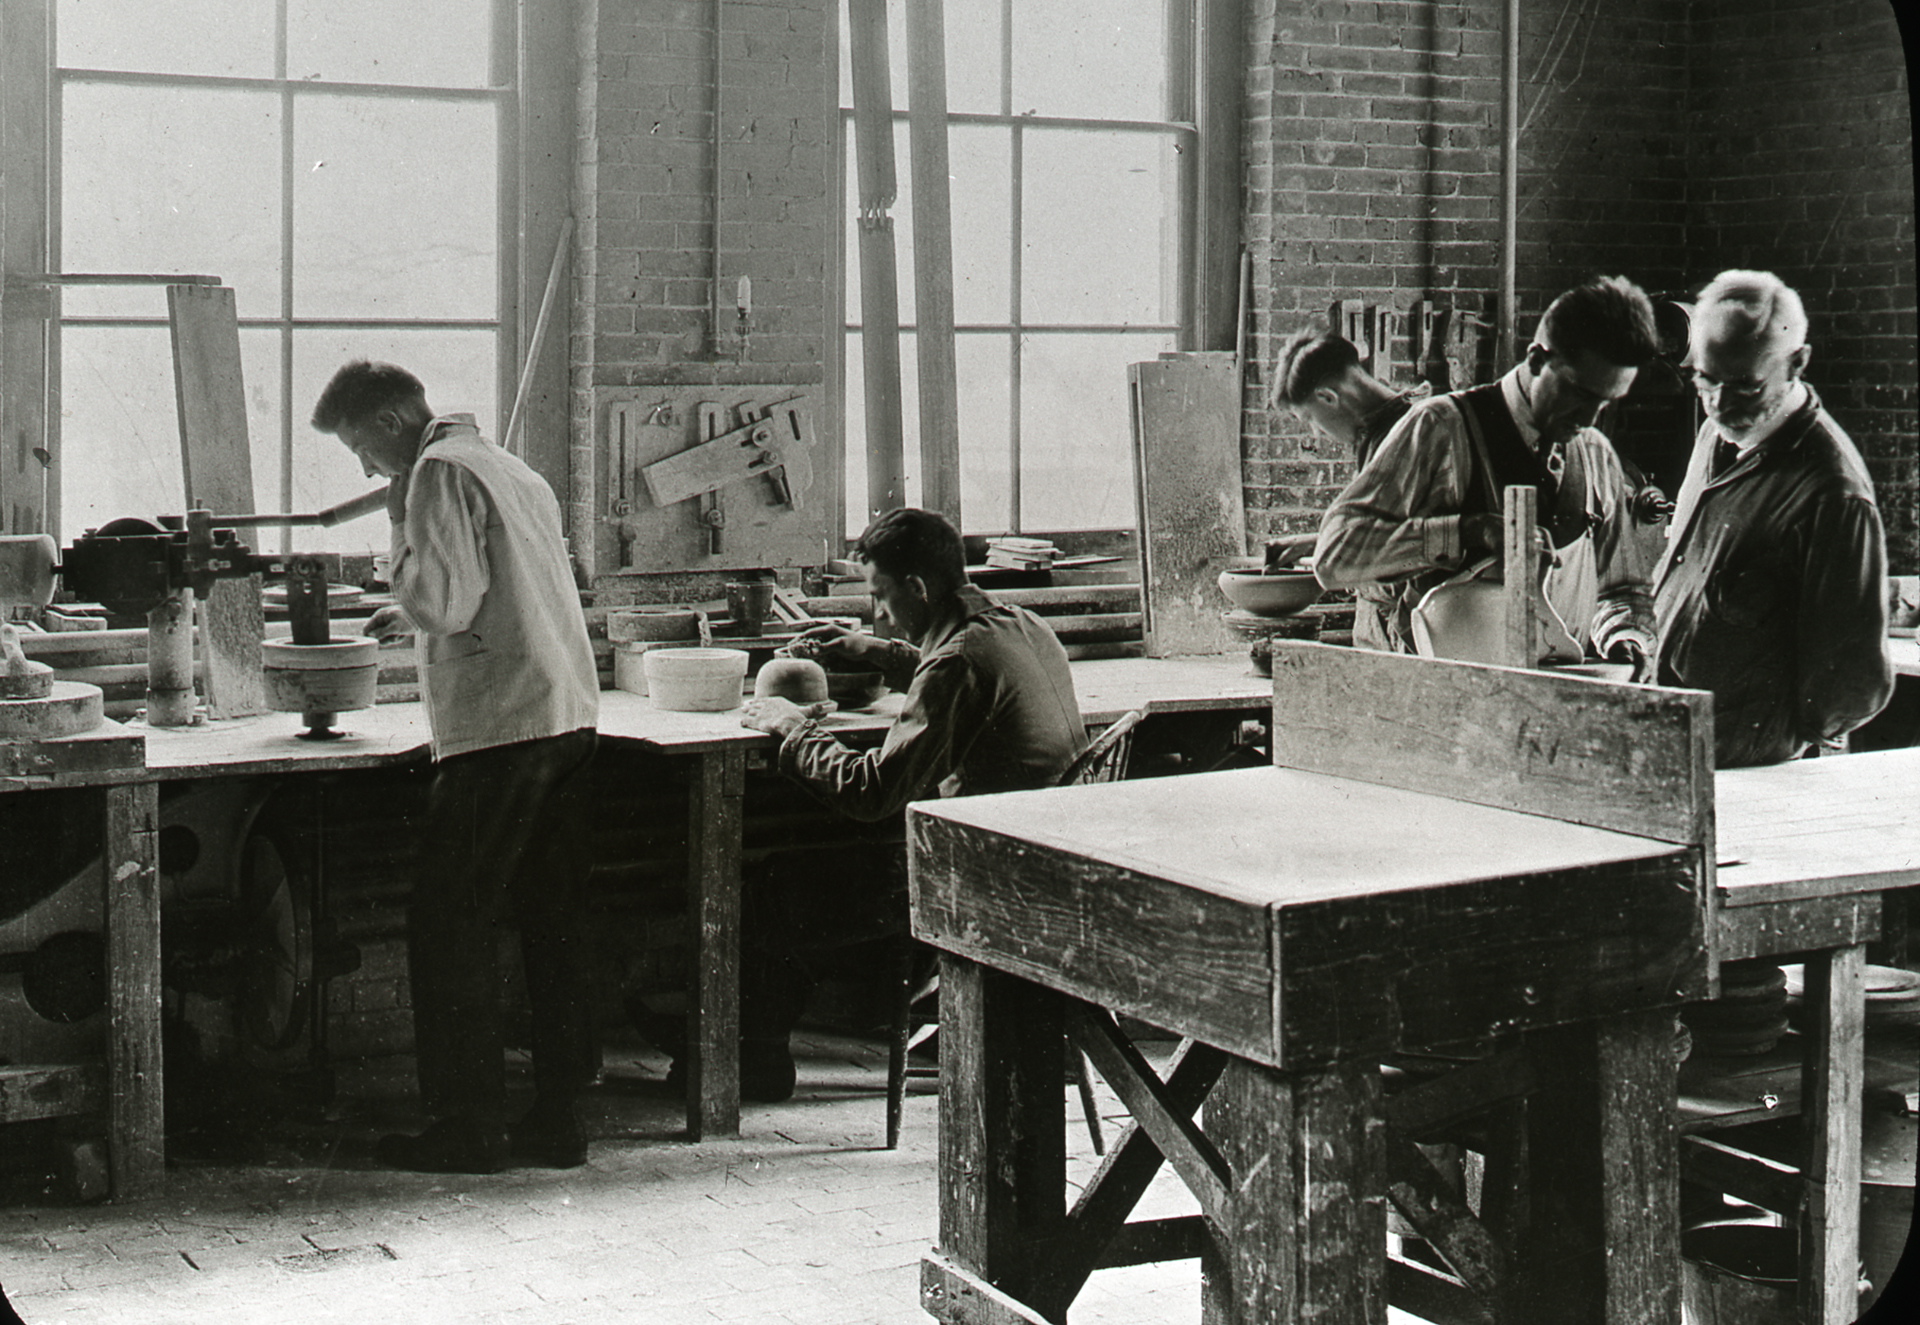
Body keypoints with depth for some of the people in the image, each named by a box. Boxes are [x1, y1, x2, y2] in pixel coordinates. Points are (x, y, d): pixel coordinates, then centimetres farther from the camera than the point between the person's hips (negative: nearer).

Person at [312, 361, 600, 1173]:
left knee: (449, 925, -1)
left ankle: (467, 1127, 1)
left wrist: (402, 529, -3)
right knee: (548, 923, 11)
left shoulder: (441, 472, -7)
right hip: (568, 716, 9)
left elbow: (446, 599, -17)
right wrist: (415, 617, 23)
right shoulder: (510, 470, 21)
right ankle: (557, 1118, 14)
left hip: (500, 724, -9)